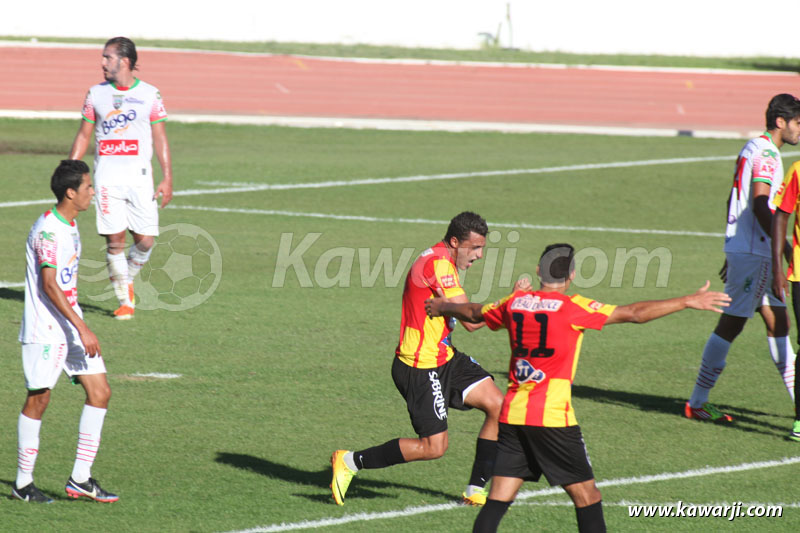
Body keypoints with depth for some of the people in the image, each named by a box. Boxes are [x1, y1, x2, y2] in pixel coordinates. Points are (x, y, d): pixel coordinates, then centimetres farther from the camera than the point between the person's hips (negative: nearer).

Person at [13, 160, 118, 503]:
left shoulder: (70, 226, 12)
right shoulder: (48, 229, -17)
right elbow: (49, 285, -23)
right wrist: (82, 329, -26)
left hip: (71, 327, 9)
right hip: (45, 330, -9)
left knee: (100, 391, 2)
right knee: (38, 399, -2)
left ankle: (80, 479, 6)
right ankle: (23, 484, 9)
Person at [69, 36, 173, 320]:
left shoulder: (150, 94, 3)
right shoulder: (96, 94, 7)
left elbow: (160, 139, 5)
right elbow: (83, 136, 13)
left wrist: (167, 178, -2)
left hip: (139, 176, -1)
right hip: (107, 176, 1)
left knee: (145, 240, -6)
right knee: (115, 240, -5)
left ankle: (128, 278, 23)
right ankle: (125, 300, 6)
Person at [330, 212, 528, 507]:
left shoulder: (441, 260, 12)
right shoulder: (438, 263, -21)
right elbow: (470, 321, -23)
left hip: (444, 358, 10)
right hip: (419, 367, -10)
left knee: (498, 405, 1)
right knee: (433, 447, -8)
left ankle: (476, 490, 8)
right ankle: (350, 462, 7)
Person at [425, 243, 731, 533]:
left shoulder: (515, 302, 9)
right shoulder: (572, 308, -7)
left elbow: (474, 313, 28)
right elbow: (634, 314, -9)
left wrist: (442, 307, 49)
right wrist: (688, 302, -5)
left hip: (512, 413, 5)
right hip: (553, 417, -5)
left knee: (498, 500, 3)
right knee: (586, 496, 5)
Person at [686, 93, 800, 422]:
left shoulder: (753, 148, 16)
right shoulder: (766, 153, -14)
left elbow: (734, 201, 21)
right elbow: (760, 206, -23)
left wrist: (732, 254, 25)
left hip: (741, 250, 10)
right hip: (753, 252, -10)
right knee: (731, 324, -5)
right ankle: (697, 403, 0)